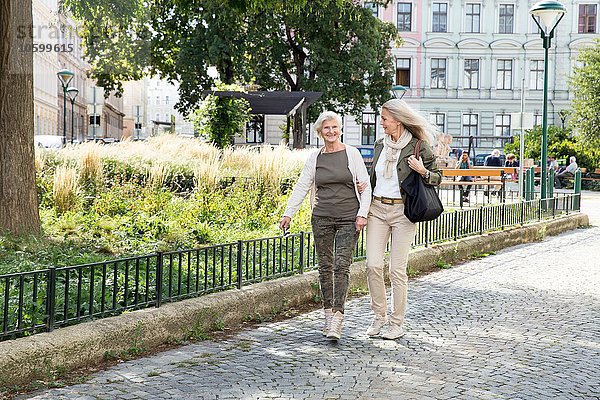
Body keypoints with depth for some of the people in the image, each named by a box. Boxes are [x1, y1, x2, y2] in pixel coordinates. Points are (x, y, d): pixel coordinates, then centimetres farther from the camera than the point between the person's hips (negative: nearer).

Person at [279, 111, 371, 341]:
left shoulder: (352, 154, 2)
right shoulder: (314, 158, 8)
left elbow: (365, 186, 1)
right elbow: (301, 187, 8)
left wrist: (362, 214, -8)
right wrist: (288, 213, 0)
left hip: (348, 219, -3)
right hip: (322, 218, 3)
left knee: (341, 266, -10)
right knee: (325, 267, 5)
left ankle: (337, 317, -12)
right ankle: (328, 314, 15)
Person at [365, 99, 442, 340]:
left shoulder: (419, 146, -3)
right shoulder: (380, 145, 12)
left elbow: (437, 178, 4)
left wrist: (422, 171, -15)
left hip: (403, 211, -4)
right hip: (377, 209, 5)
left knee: (397, 269, -2)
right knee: (373, 265, -4)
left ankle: (397, 323, 10)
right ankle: (379, 316, 12)